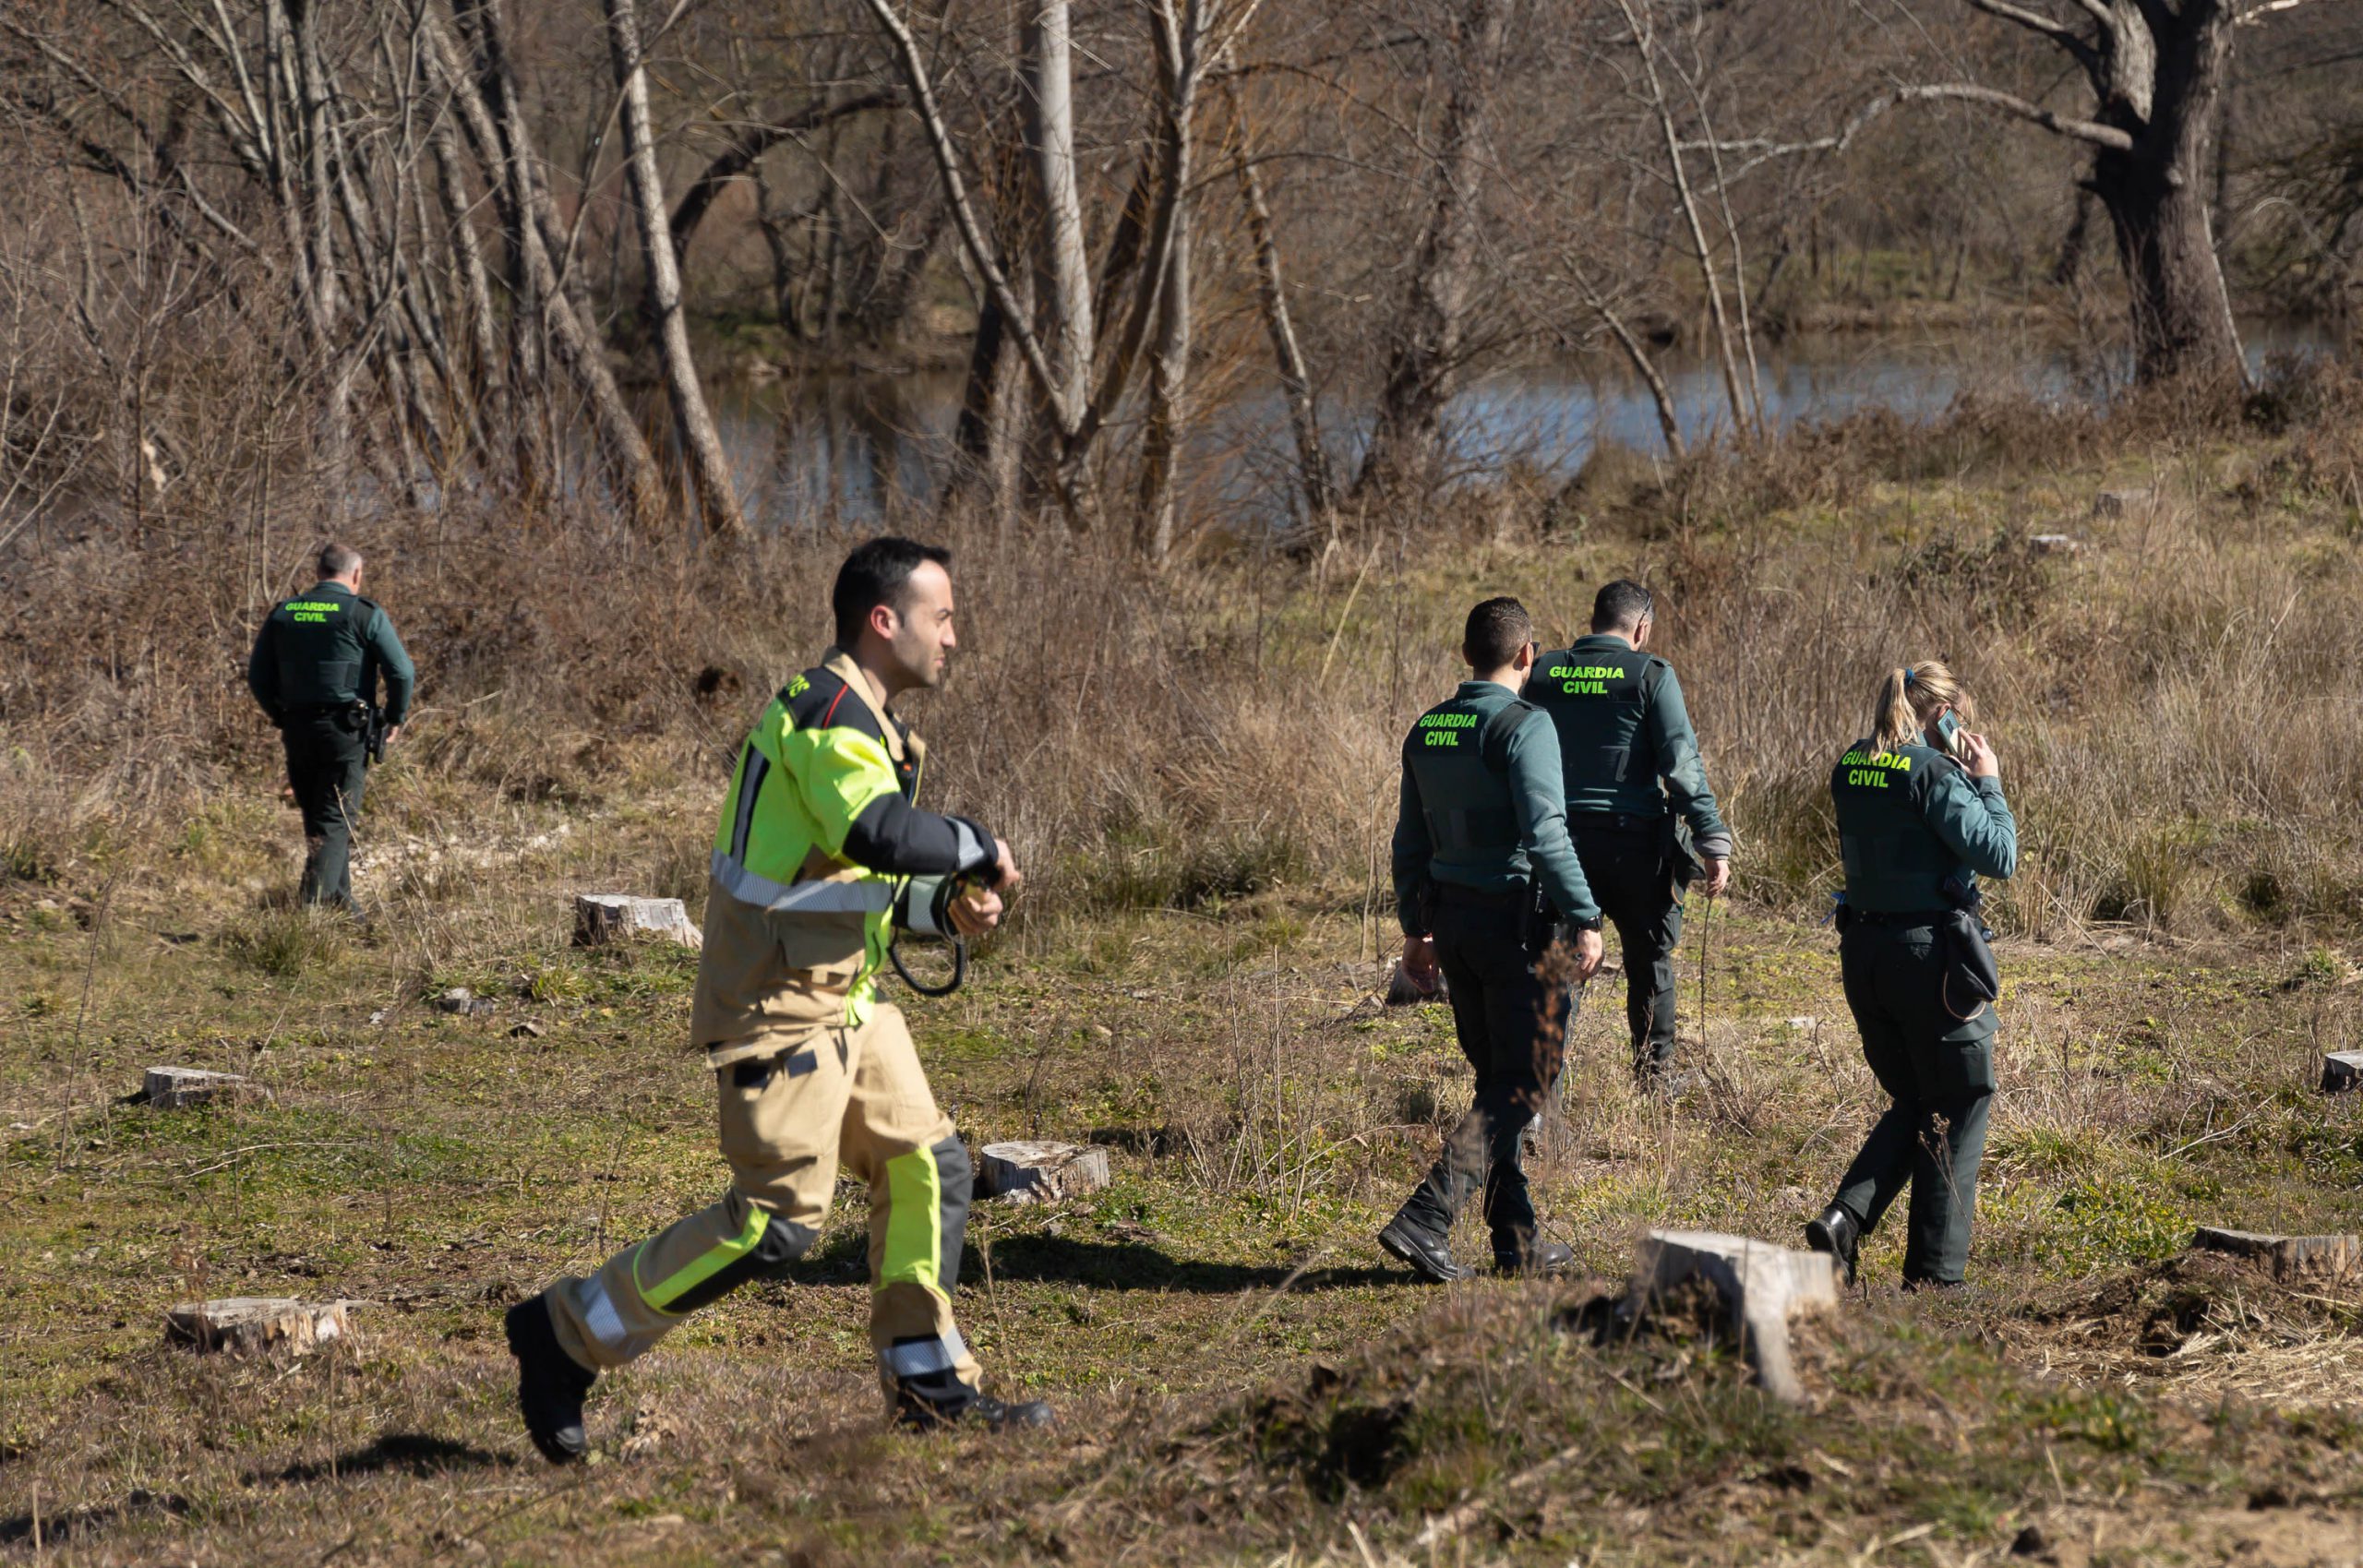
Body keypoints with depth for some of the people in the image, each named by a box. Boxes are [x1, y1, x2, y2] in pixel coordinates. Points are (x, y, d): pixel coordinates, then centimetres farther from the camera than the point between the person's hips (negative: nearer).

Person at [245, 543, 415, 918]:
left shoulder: (282, 614, 8)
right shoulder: (365, 615, -5)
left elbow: (258, 676, 12)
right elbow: (401, 671, -10)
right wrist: (395, 719, 4)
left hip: (297, 729, 5)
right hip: (346, 729, -5)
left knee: (315, 817, 15)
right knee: (335, 820, -4)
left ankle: (340, 898, 22)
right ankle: (315, 897, -16)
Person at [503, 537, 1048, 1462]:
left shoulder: (865, 721, 16)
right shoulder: (827, 711, -17)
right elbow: (878, 831, -35)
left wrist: (948, 905, 4)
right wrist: (978, 850, -19)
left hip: (842, 998, 10)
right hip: (778, 1005, -10)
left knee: (927, 1170, 9)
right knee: (779, 1218, -10)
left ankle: (928, 1384, 16)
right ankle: (566, 1335, -1)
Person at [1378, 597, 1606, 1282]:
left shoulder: (1426, 730, 8)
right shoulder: (1524, 726, -15)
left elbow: (1411, 841, 14)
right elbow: (1545, 834, -23)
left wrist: (1416, 928, 22)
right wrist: (1586, 921, -21)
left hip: (1451, 917, 8)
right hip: (1516, 922, -7)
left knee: (1496, 1079, 16)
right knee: (1523, 1085, -1)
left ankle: (1517, 1241, 18)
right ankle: (1426, 1218, -15)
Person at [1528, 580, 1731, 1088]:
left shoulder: (1543, 674, 4)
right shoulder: (1650, 675, -7)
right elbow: (1681, 766, -12)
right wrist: (1713, 841, -9)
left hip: (1563, 837, 3)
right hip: (1634, 840, -3)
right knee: (1650, 960, 13)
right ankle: (1655, 1075, 22)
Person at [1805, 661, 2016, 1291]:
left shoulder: (1851, 767, 6)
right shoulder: (1934, 773, -15)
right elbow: (1999, 855, -16)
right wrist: (1989, 782, -4)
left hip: (1862, 950, 7)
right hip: (1932, 955, -7)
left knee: (1912, 1102, 21)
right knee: (1956, 1114, 6)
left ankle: (1844, 1218, 1)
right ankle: (1933, 1275, 7)